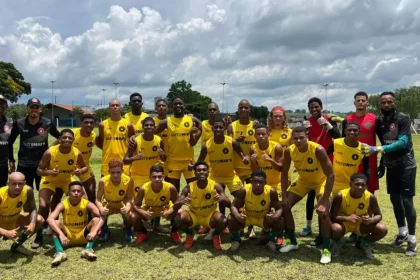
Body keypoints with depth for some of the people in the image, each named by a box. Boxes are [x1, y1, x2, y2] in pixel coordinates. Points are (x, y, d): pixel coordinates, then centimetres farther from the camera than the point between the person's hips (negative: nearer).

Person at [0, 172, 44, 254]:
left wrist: (32, 224, -30)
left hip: (14, 220, 5)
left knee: (39, 220, -10)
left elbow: (33, 209, -12)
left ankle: (17, 245, 8)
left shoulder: (28, 190, -24)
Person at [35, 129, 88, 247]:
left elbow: (84, 167, -6)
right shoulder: (50, 152, -29)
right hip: (50, 180, -3)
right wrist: (49, 172, -42)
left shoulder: (77, 153, -23)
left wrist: (80, 171, -30)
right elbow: (39, 170, -20)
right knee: (43, 206, -19)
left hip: (66, 180, 3)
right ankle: (39, 236, 0)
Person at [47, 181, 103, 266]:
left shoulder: (87, 204, -13)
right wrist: (61, 234, -44)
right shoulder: (63, 204, -13)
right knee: (56, 223, -25)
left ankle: (88, 249, -35)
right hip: (67, 237, 0)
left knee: (96, 220, -23)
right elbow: (50, 219, -29)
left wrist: (94, 231, -44)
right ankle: (59, 252, -42)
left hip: (83, 236, 0)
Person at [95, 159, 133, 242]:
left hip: (123, 205, -1)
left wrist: (127, 207, -46)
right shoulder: (103, 181, -29)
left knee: (129, 215, -31)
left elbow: (129, 199, -23)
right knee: (100, 213, -30)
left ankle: (128, 230, 8)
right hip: (108, 205, 1)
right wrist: (101, 208, -44)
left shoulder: (129, 180, -30)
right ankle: (105, 231, 6)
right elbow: (98, 199, -22)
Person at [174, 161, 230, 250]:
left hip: (210, 215, 0)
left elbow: (229, 204, -21)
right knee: (178, 219, -29)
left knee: (224, 221, -32)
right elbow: (175, 207, -21)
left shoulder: (215, 186, -19)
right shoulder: (189, 187, -19)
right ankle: (189, 234, 7)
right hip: (193, 215, 1)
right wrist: (181, 202, -46)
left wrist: (222, 199, -45)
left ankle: (216, 235, 7)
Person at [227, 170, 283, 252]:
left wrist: (275, 216, -45)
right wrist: (238, 216, -47)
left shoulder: (271, 191, -28)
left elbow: (279, 208, -20)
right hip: (246, 217, -1)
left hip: (264, 218, 1)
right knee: (231, 219, -28)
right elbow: (234, 206, -23)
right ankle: (236, 240, 4)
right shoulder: (244, 191, -30)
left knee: (278, 221, -27)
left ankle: (272, 240, 7)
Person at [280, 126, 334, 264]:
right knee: (285, 206, -2)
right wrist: (284, 196, -15)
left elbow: (330, 175, -32)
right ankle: (293, 242, 16)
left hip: (321, 180, -4)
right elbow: (284, 173, -9)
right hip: (302, 180, 5)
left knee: (323, 212, -22)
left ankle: (326, 250, -5)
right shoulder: (289, 151, -22)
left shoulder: (318, 150, -35)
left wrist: (324, 201, -35)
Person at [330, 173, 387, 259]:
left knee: (382, 229, -22)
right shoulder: (340, 195, -28)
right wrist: (347, 218, -43)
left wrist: (371, 220, -34)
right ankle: (337, 243, 2)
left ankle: (366, 244, 11)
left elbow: (379, 215, -10)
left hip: (361, 224, 3)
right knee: (335, 228, -37)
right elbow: (332, 216, -24)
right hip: (344, 223, -3)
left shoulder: (370, 197, -22)